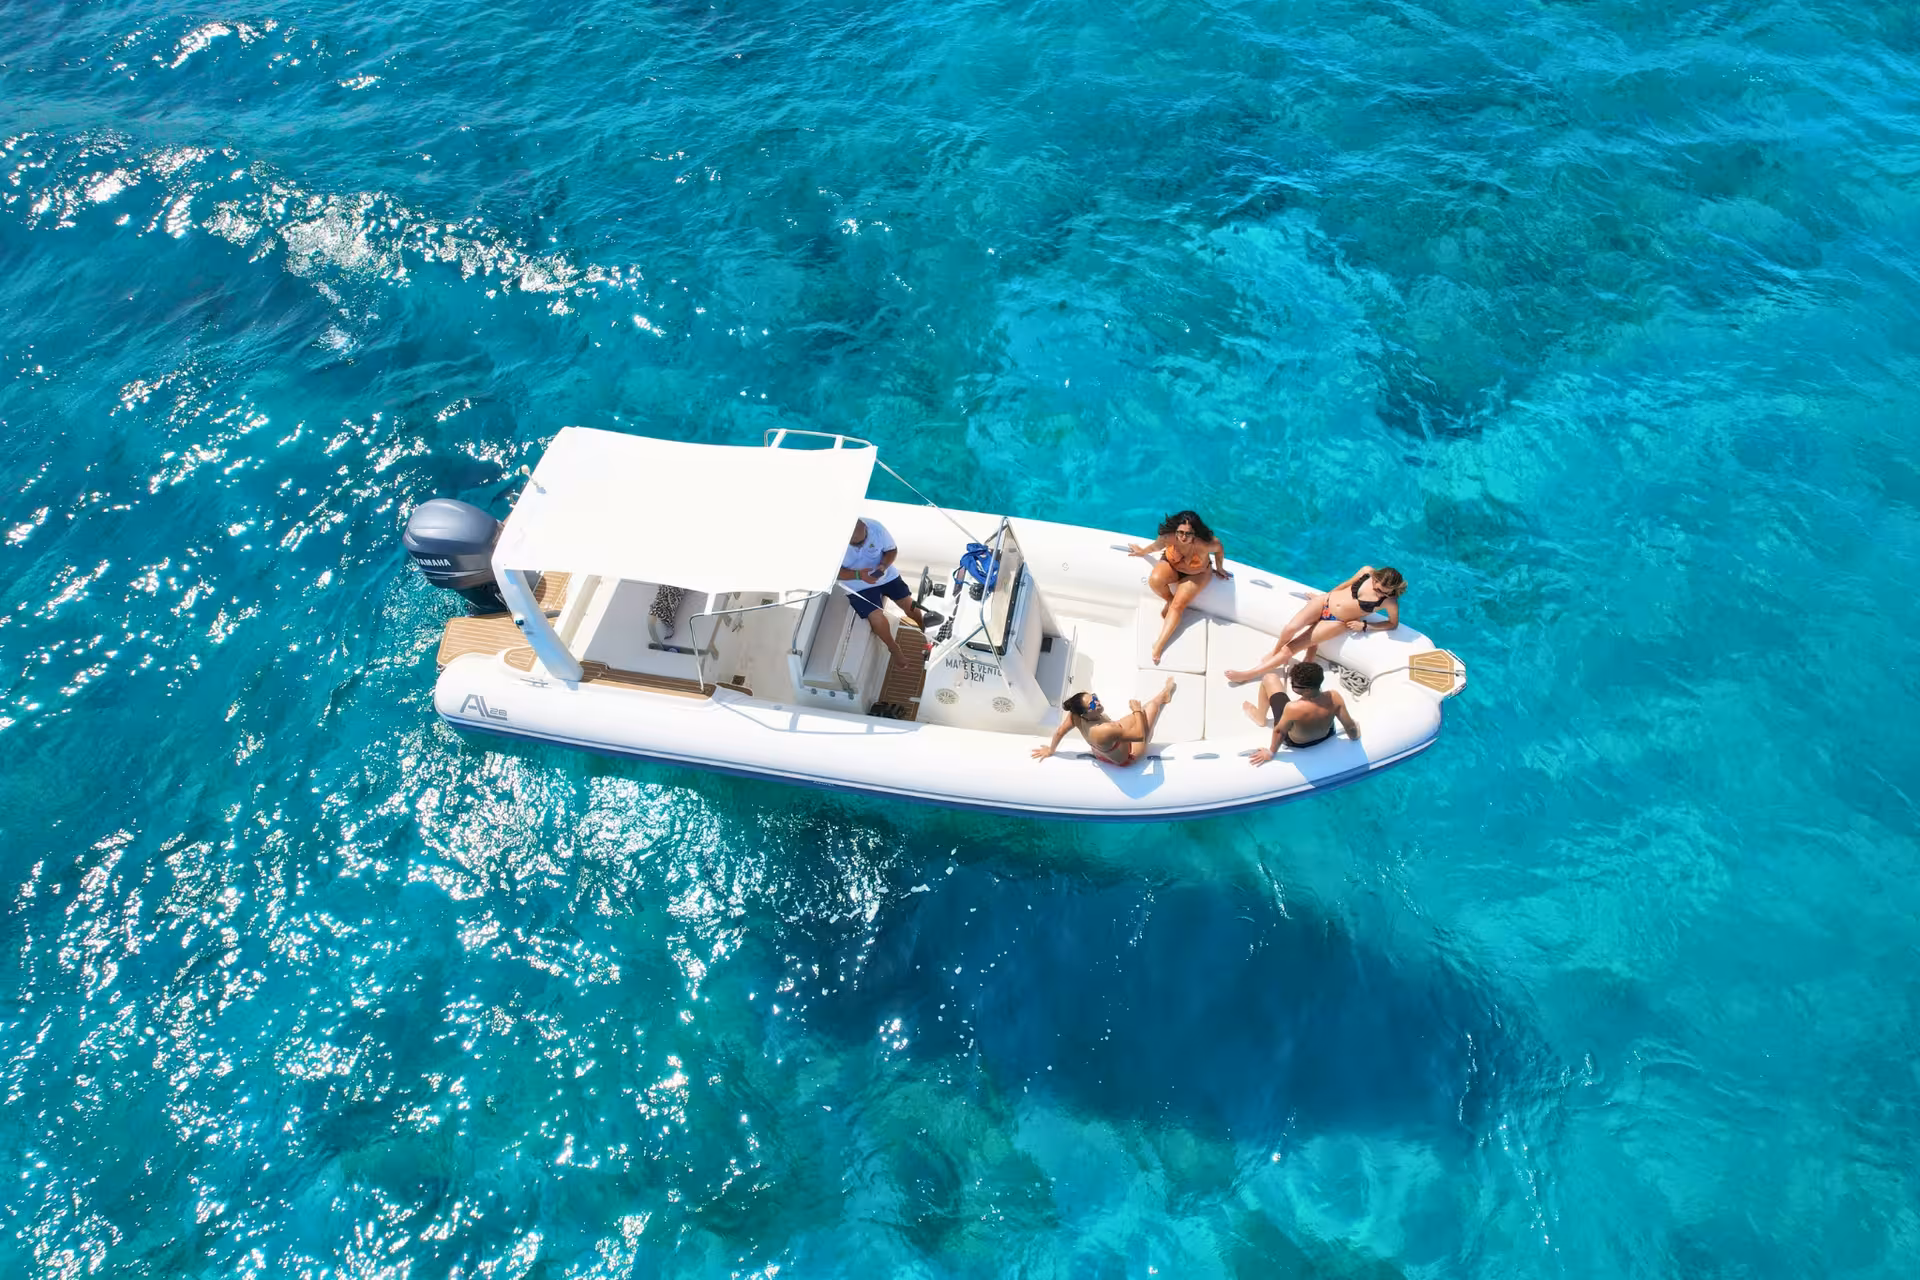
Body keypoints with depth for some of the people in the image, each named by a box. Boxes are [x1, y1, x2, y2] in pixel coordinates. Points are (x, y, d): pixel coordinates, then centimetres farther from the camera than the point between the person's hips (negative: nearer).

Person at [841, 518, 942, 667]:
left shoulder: (876, 527, -22)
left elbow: (892, 550, -6)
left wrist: (883, 566, -26)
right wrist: (858, 575, -32)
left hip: (885, 575, 3)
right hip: (858, 585, -2)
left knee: (909, 604, 2)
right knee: (876, 616, -20)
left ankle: (924, 632, 34)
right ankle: (894, 648, 8)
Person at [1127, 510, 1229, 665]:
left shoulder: (1203, 544, -39)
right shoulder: (1169, 538, -33)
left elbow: (1219, 547, -16)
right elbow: (1155, 546, -10)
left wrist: (1219, 569, 1)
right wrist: (1142, 551, 11)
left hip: (1196, 574, -2)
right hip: (1171, 565, 2)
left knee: (1178, 606, -17)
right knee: (1155, 580, -29)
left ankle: (1159, 644, -17)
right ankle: (1169, 600, 5)